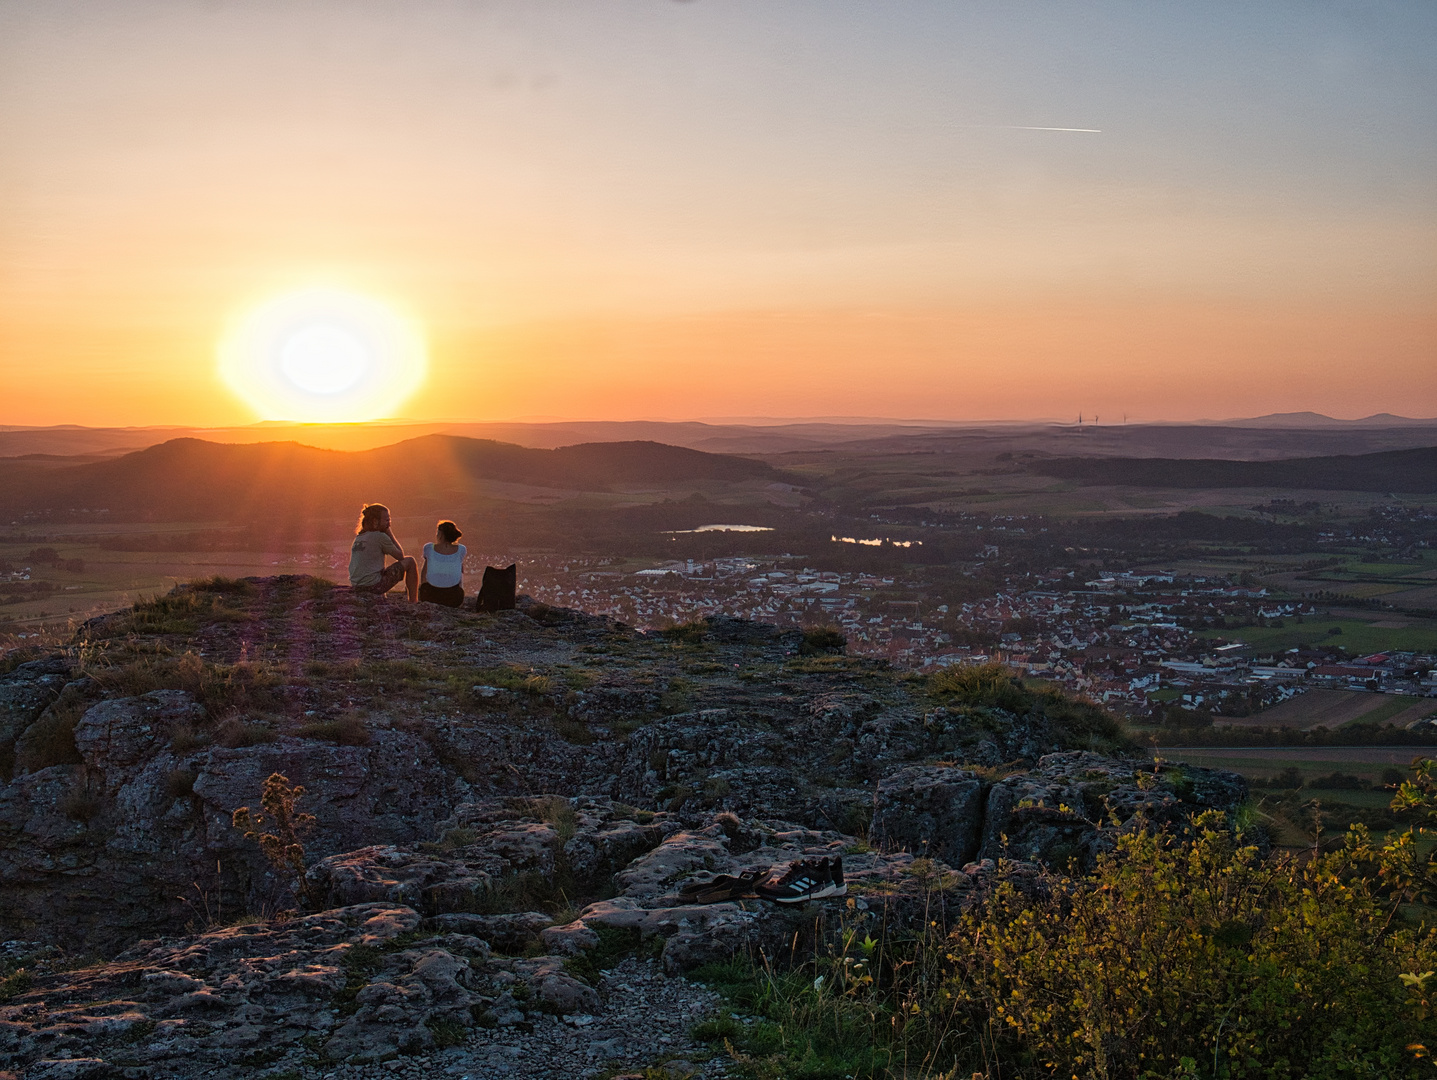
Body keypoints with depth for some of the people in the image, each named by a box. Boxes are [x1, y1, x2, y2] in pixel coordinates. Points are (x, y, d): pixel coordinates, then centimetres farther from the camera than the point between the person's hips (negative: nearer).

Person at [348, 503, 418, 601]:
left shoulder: (358, 537, 13)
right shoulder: (380, 537, -10)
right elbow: (400, 556, 1)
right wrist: (391, 535, 8)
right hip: (374, 586, -8)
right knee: (410, 561, 3)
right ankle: (413, 602, 6)